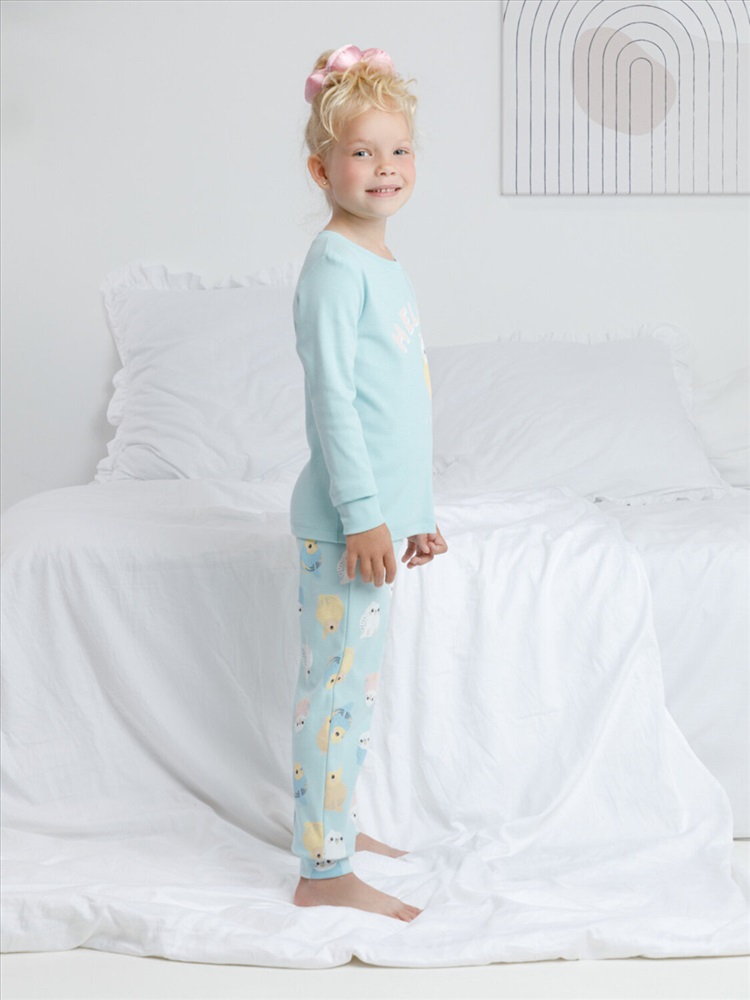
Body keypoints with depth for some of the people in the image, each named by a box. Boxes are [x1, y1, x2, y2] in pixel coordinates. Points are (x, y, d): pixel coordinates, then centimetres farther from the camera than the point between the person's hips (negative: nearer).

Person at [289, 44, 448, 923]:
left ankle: (337, 824, 30)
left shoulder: (385, 266, 16)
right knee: (337, 683, -5)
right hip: (344, 517, -9)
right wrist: (363, 512, -21)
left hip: (380, 511, 9)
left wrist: (417, 512, 19)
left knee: (359, 680, 17)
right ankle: (323, 872, 2)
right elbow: (331, 394, -18)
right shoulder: (333, 264, -12)